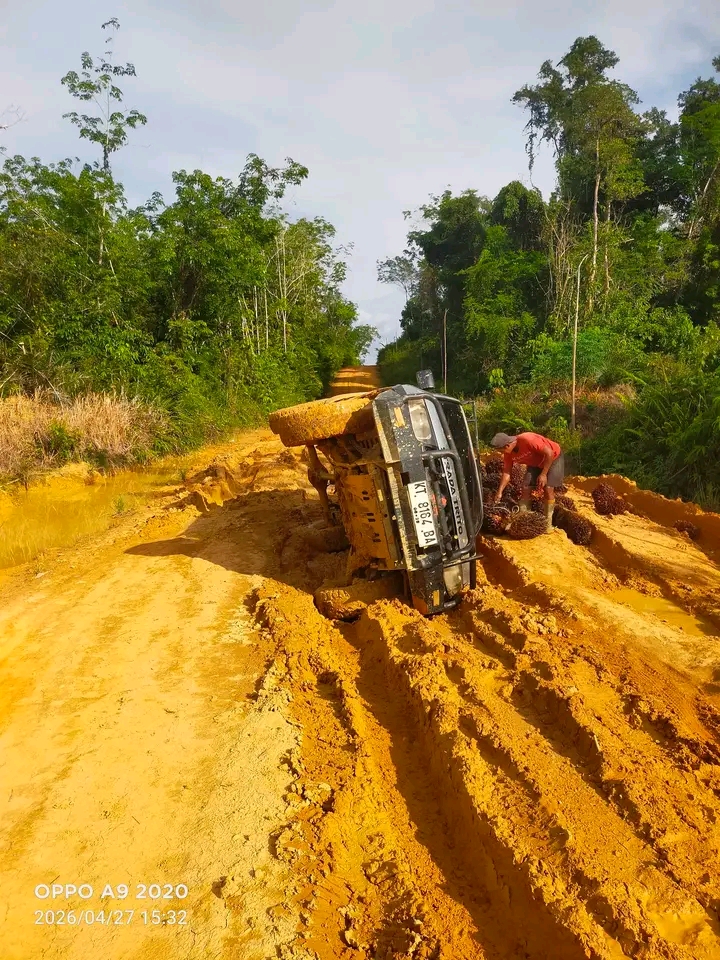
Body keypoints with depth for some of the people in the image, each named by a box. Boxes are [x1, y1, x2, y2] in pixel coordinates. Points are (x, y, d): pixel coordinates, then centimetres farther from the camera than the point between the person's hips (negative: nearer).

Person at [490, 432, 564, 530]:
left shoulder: (527, 440, -37)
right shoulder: (509, 453, -14)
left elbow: (549, 453, -31)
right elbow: (507, 472, -6)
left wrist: (543, 474, -27)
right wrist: (499, 492, -12)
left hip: (553, 458, -6)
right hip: (535, 463, 7)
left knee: (548, 488, -16)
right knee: (525, 488, -4)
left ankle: (548, 523, -5)